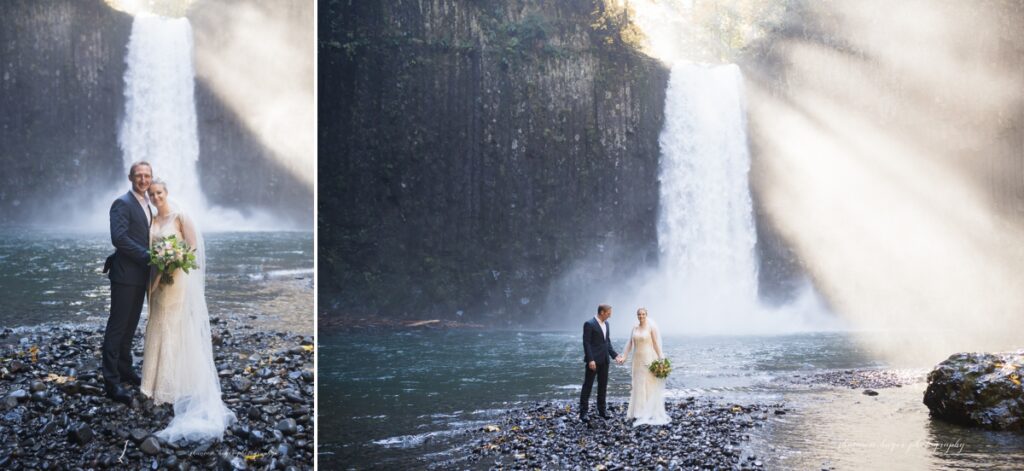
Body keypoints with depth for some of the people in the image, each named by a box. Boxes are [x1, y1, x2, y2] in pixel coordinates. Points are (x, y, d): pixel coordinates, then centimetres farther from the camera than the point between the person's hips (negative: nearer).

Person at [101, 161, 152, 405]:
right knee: (117, 326, -6)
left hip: (140, 275, 8)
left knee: (130, 326, 16)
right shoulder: (122, 204, -11)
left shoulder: (146, 206, 17)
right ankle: (111, 381, -5)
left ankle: (124, 369, 26)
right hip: (125, 275, -8)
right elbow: (119, 238, -21)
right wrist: (147, 256, -21)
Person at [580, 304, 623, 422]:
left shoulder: (606, 324, 11)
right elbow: (586, 343, -16)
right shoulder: (589, 324, -13)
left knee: (603, 385, 11)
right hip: (593, 360, -7)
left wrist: (615, 355, 8)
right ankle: (583, 412, 2)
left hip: (604, 360, 7)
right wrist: (590, 360, -21)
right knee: (587, 385, -2)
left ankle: (602, 410, 19)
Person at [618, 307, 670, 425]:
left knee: (650, 386, -3)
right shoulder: (635, 328, 8)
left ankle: (651, 413, 1)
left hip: (649, 360, -6)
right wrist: (624, 357, 2)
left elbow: (657, 344, -10)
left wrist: (661, 359, -12)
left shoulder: (652, 327, -8)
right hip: (638, 360, 6)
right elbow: (629, 343, 9)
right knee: (638, 386, 7)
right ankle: (640, 412, 14)